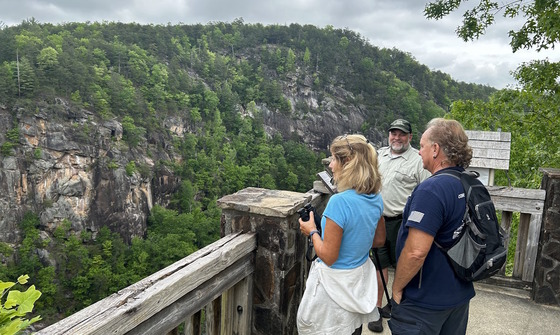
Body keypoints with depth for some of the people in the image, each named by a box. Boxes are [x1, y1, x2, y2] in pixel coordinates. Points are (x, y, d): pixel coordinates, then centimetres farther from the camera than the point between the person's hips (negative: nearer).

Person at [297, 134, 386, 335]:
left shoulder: (339, 201, -28)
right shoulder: (376, 198, -3)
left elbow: (328, 257, -22)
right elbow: (379, 240, 11)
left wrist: (312, 232, -8)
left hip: (336, 282, -7)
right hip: (361, 278, 7)